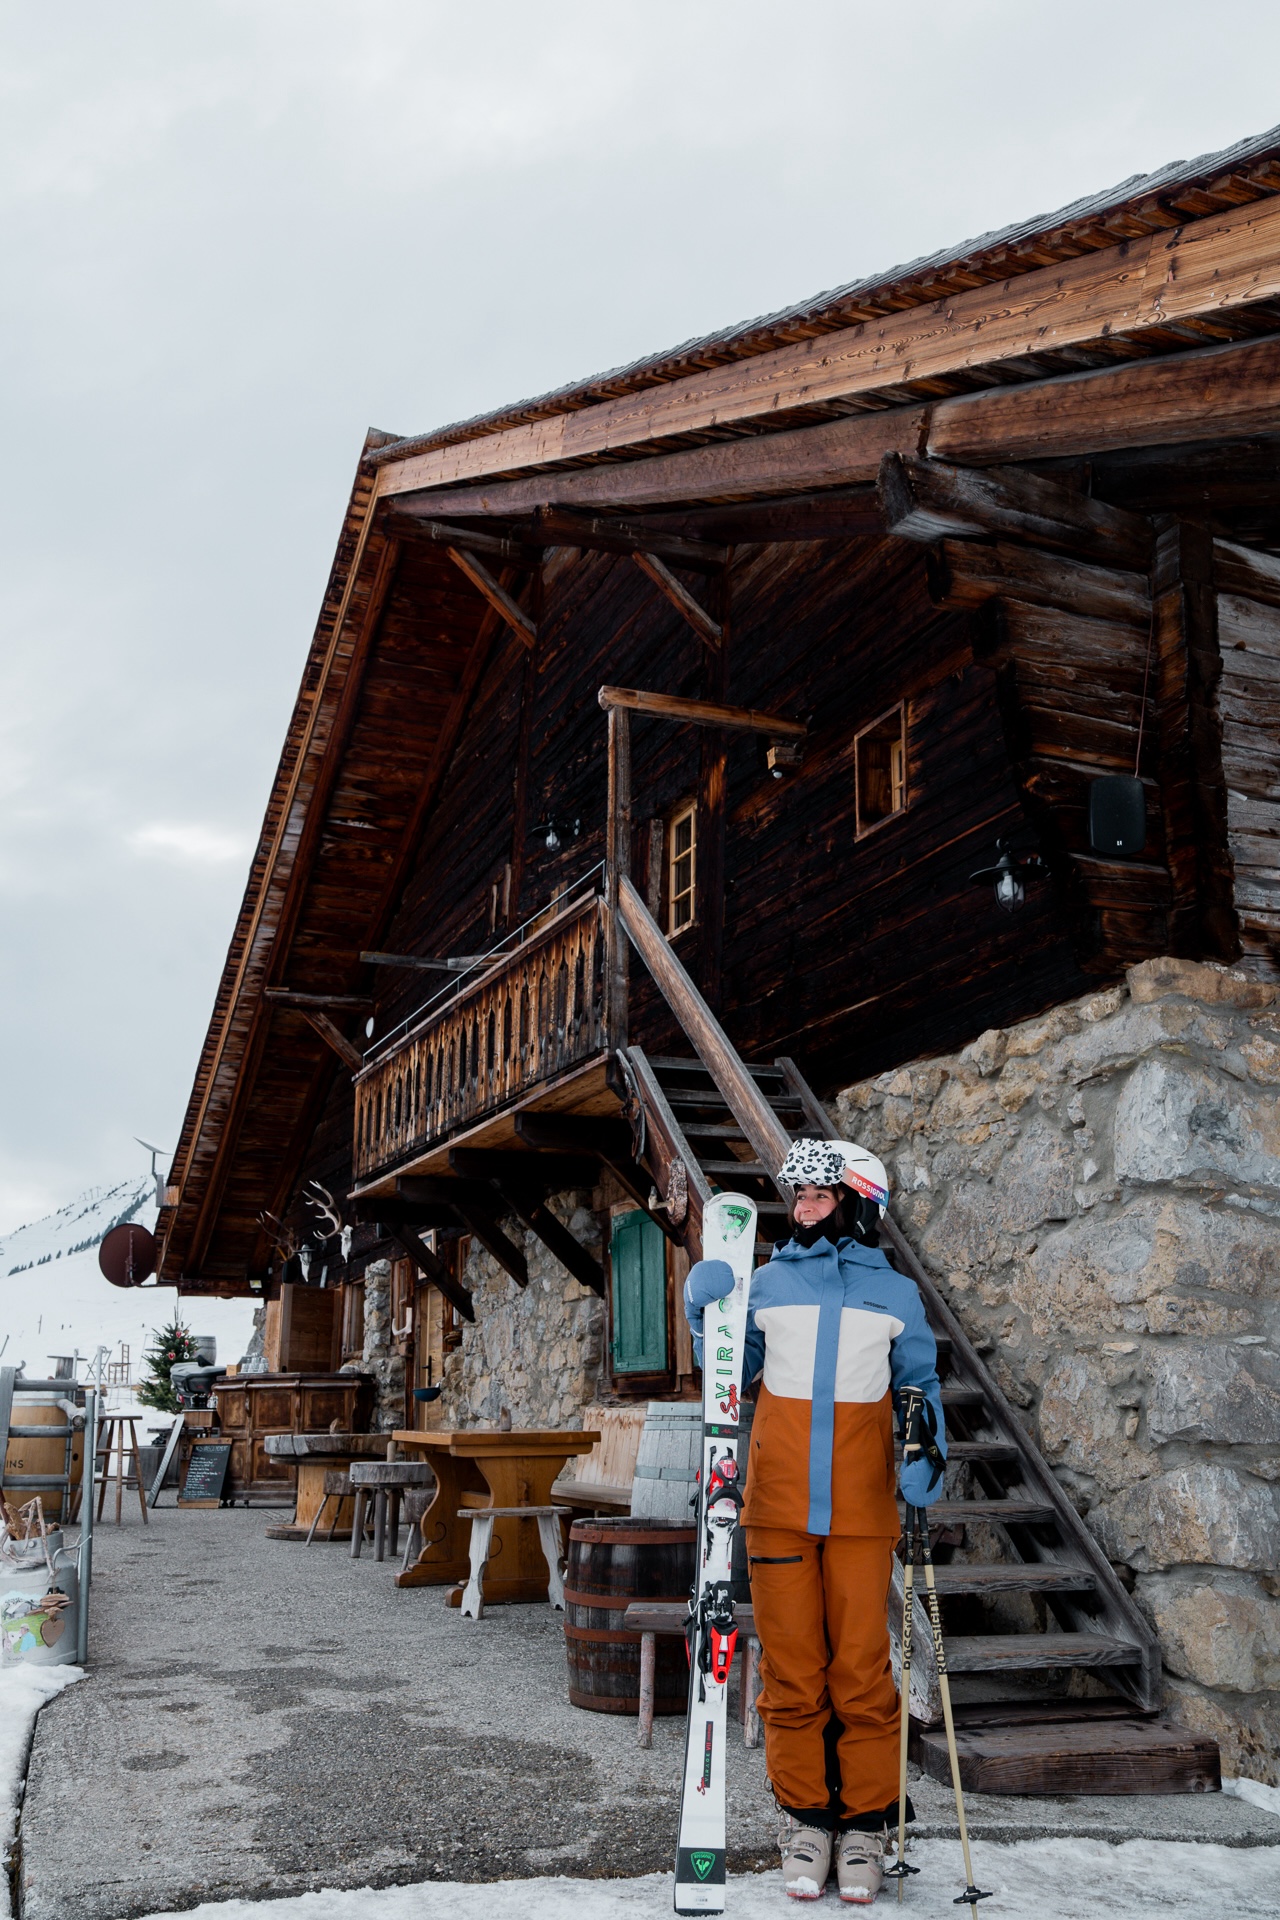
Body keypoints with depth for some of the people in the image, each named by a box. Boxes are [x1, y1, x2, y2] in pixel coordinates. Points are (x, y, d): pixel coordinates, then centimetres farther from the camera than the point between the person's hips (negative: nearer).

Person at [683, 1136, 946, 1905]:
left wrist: (926, 1454, -9)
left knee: (863, 1670, 2)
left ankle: (867, 1823, 17)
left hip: (861, 1511, -1)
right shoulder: (768, 1282, 5)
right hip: (779, 1506, 1)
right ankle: (805, 1816, 20)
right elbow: (733, 1375, 12)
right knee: (791, 1668, 6)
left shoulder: (894, 1293, 5)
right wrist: (706, 1317, -4)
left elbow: (920, 1384, 8)